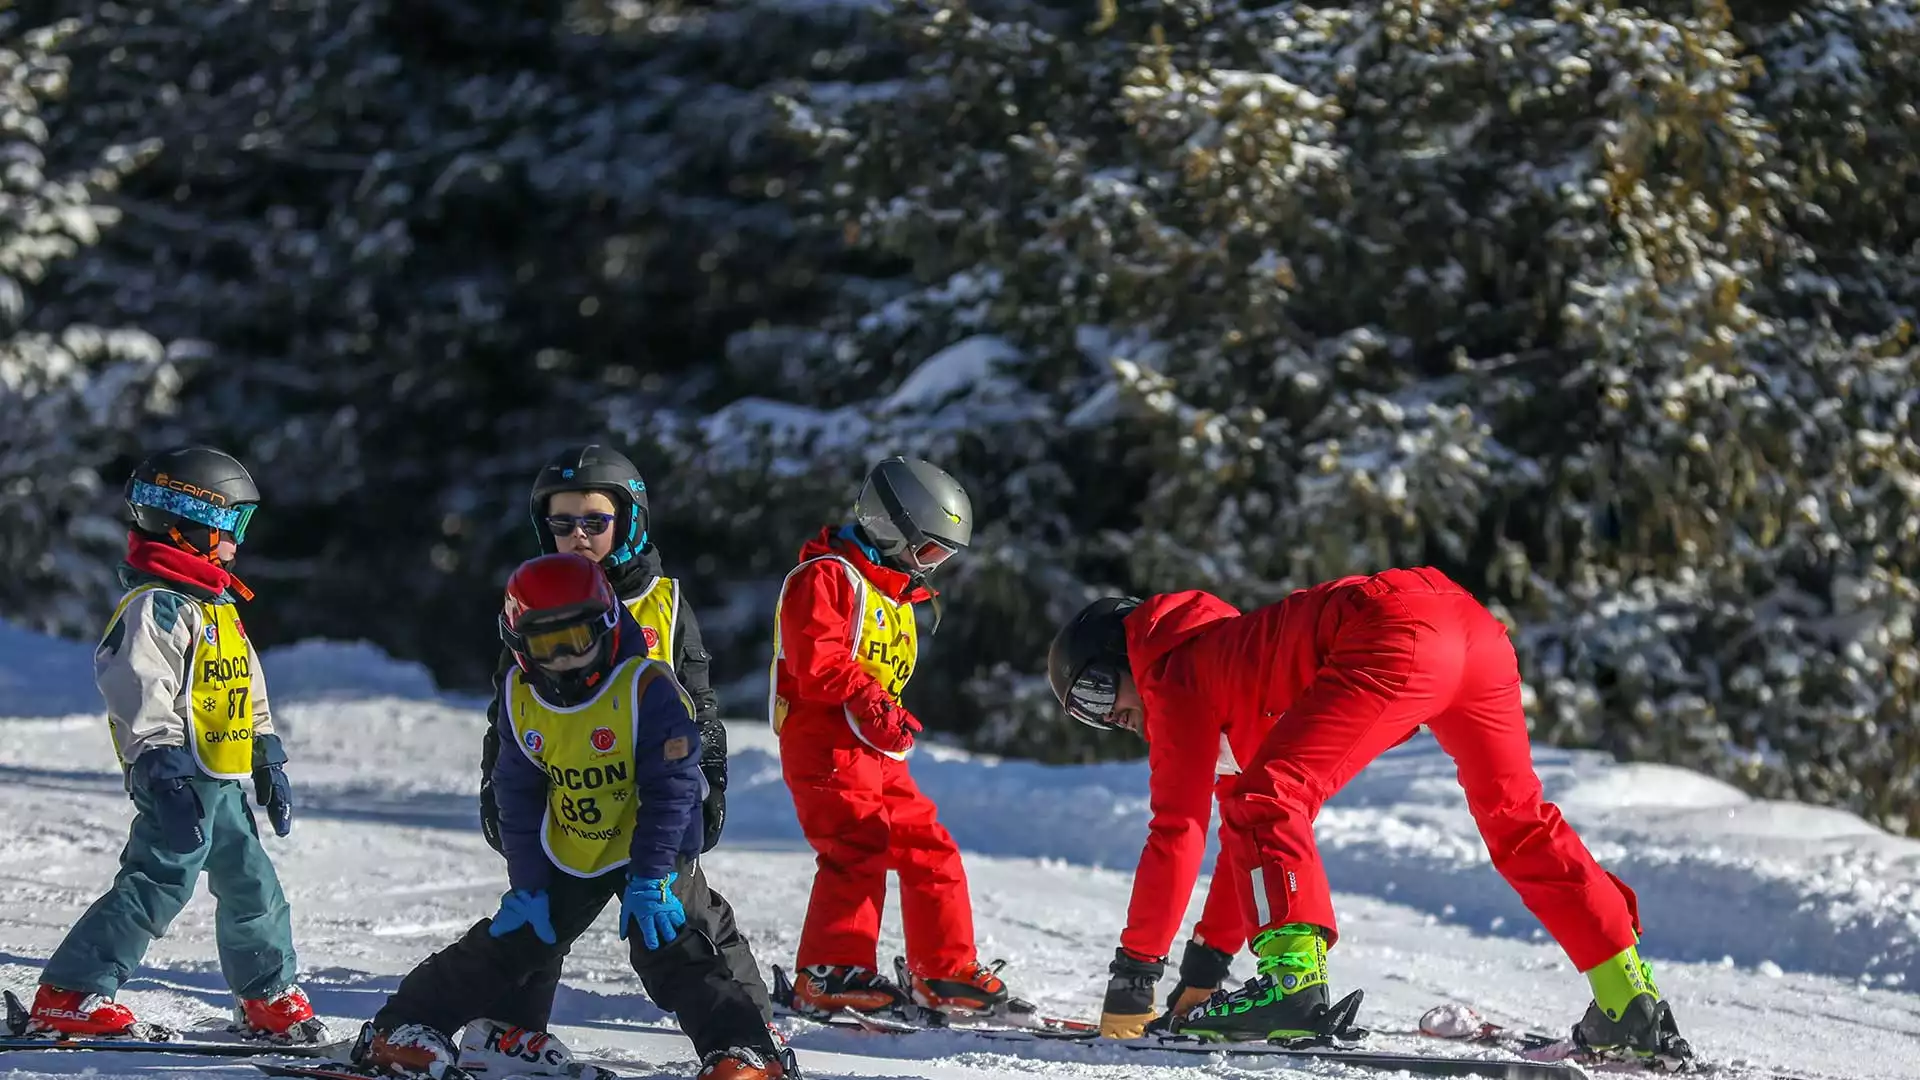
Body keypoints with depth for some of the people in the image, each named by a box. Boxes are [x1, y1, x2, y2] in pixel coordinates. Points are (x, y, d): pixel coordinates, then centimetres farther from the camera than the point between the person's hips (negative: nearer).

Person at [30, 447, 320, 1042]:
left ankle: (269, 998, 27)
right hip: (180, 780, -10)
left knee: (252, 886, 13)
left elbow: (248, 690, 28)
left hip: (225, 782, 10)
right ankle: (69, 995, -10)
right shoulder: (156, 605, -14)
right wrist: (163, 769, -26)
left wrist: (268, 762, 25)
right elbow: (138, 691, -21)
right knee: (157, 883, -13)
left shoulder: (219, 604, 19)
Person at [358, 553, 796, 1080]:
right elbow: (518, 797, 1)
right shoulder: (520, 699, -6)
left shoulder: (648, 689, -23)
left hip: (653, 852, -5)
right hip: (565, 856, 5)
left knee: (671, 951, -21)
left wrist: (649, 878, -23)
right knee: (504, 942, 8)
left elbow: (671, 789, -21)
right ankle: (406, 1027, 19)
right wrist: (528, 885, -3)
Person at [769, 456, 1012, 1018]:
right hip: (826, 744, -10)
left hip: (879, 752, 10)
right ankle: (831, 974, -19)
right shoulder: (827, 576, -7)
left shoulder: (891, 591, 25)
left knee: (928, 848, 8)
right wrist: (868, 699, -28)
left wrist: (892, 721, 15)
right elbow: (816, 660, -20)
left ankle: (945, 971, 15)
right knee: (858, 848, -20)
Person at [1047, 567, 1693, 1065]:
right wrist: (1207, 960, 42)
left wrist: (1132, 977, 9)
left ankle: (1293, 976, -24)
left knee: (1267, 797, -9)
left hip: (1396, 635, -10)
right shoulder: (1228, 657, 36)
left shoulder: (1175, 676, 11)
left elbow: (1178, 829, 5)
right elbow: (1246, 827, 42)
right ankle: (1630, 998, 21)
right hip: (1479, 629, 10)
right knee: (1517, 822, 21)